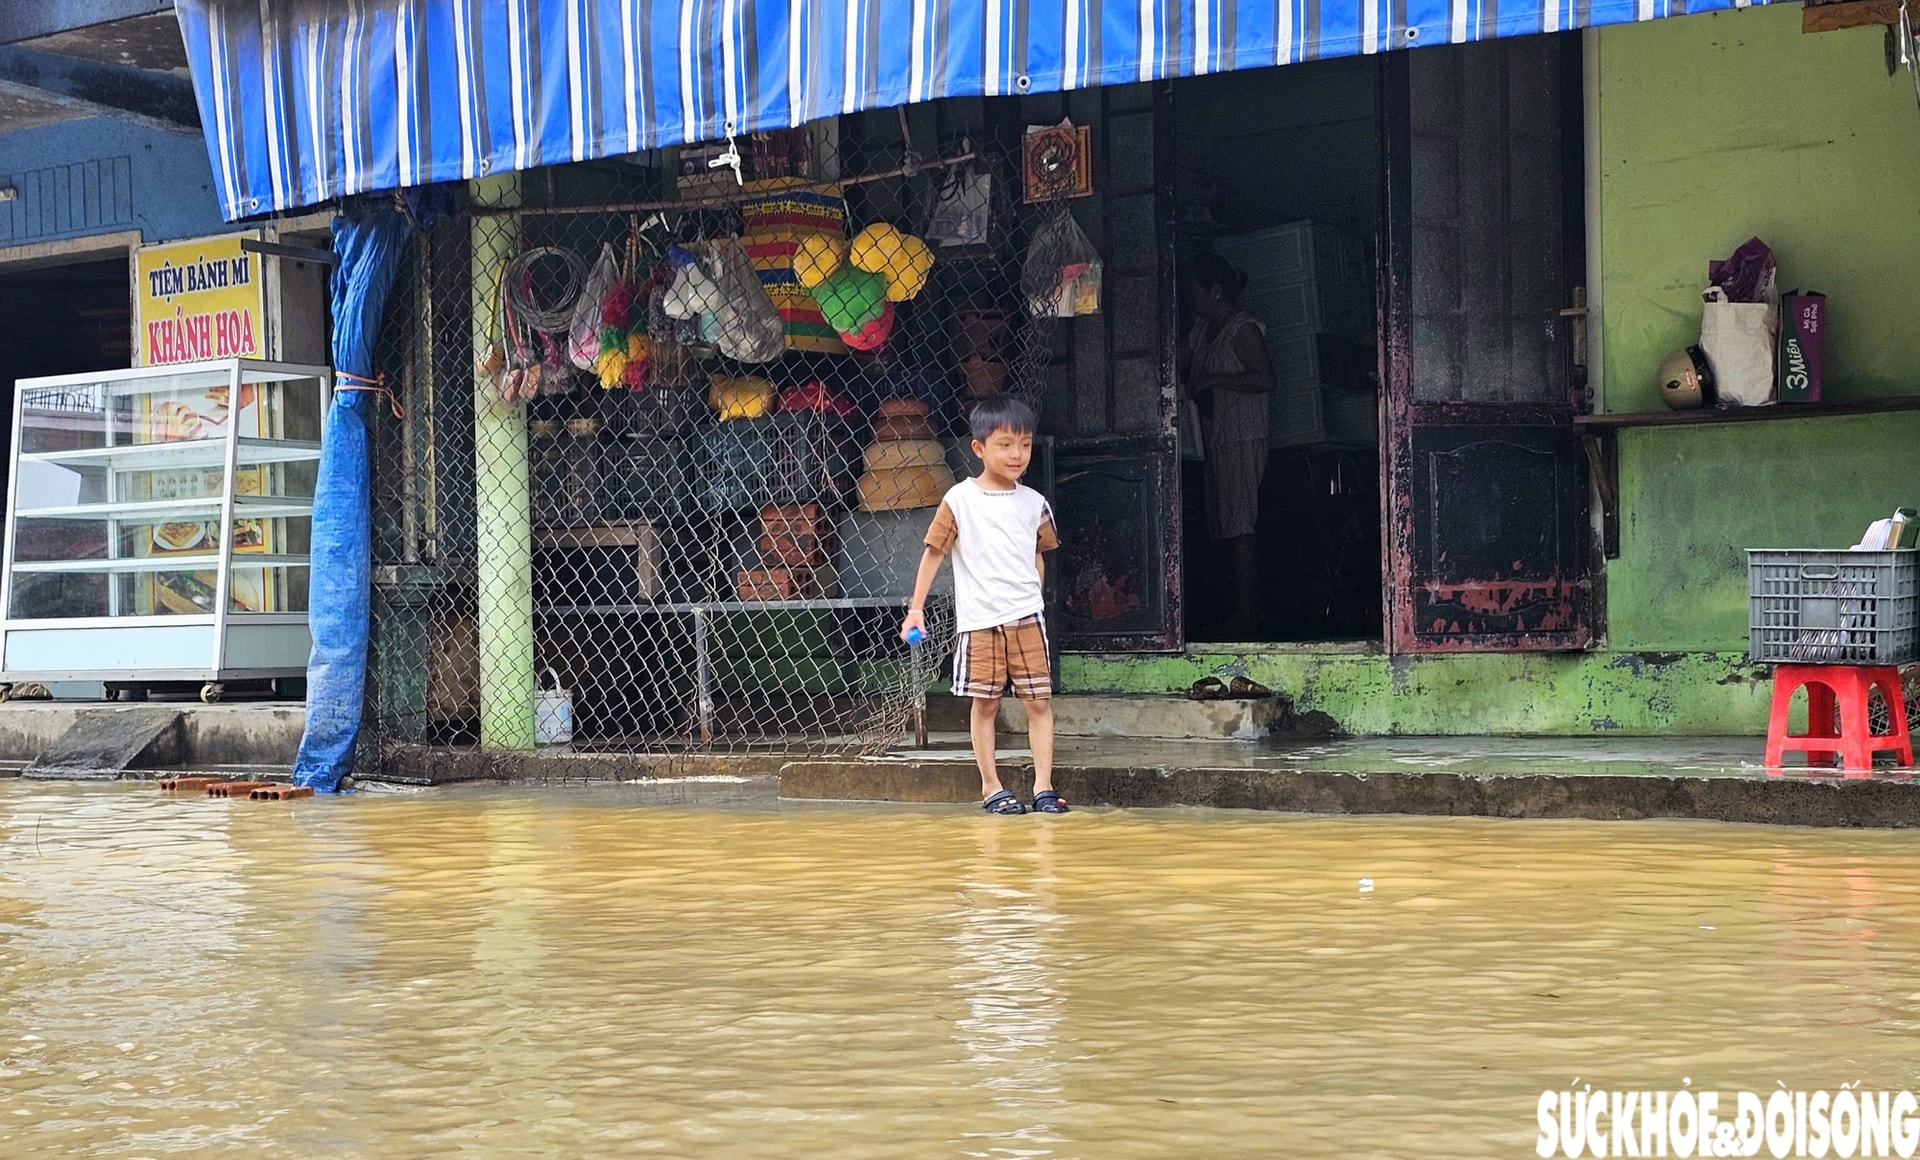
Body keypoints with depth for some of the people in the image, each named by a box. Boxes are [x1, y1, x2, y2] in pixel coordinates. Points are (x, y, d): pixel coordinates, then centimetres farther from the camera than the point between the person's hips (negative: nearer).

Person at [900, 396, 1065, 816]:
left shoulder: (1033, 504, 7)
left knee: (1039, 700, -1)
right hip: (979, 620, -3)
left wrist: (1031, 596, 8)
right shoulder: (960, 500, -2)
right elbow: (934, 552, 1)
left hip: (1026, 617, 3)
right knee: (985, 703, 5)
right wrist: (916, 608, -2)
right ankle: (991, 787, 13)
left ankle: (1043, 786, 3)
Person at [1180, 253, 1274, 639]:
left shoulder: (1243, 329, -11)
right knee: (1231, 529, 8)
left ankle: (1244, 614, -9)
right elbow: (1180, 366, 22)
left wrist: (1214, 379, -20)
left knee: (1240, 529, -9)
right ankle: (1246, 610, 12)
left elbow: (1265, 378, -19)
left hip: (1243, 440, -9)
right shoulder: (1202, 328, 16)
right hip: (1216, 440, 9)